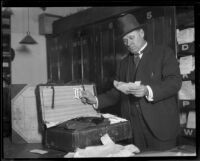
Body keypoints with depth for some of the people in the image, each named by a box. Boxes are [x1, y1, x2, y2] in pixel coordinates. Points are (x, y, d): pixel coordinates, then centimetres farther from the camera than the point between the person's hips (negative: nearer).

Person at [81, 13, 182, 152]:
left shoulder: (164, 53, 1)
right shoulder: (125, 63, 17)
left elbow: (175, 82, -10)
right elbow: (117, 93, 15)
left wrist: (148, 91, -25)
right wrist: (96, 100, -1)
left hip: (160, 126, -4)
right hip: (133, 129, 4)